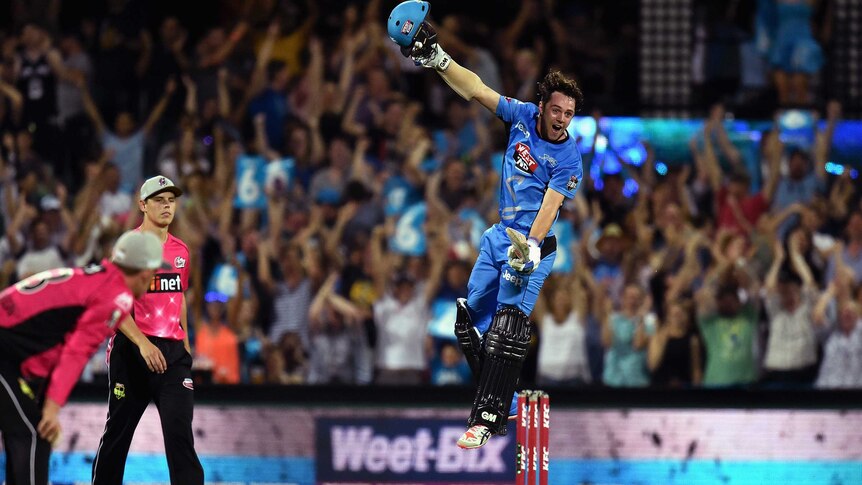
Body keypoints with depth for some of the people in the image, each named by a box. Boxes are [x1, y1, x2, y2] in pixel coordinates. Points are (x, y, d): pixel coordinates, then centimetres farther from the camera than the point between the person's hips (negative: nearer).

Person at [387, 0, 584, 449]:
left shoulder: (568, 158, -13)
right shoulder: (523, 116, 1)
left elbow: (549, 206, -21)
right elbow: (476, 90, 4)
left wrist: (530, 249, -34)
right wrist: (437, 59, -6)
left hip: (532, 243, -7)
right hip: (499, 235, 7)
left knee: (508, 327, -19)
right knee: (471, 320, 8)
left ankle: (487, 418, -23)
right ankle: (503, 401, 19)